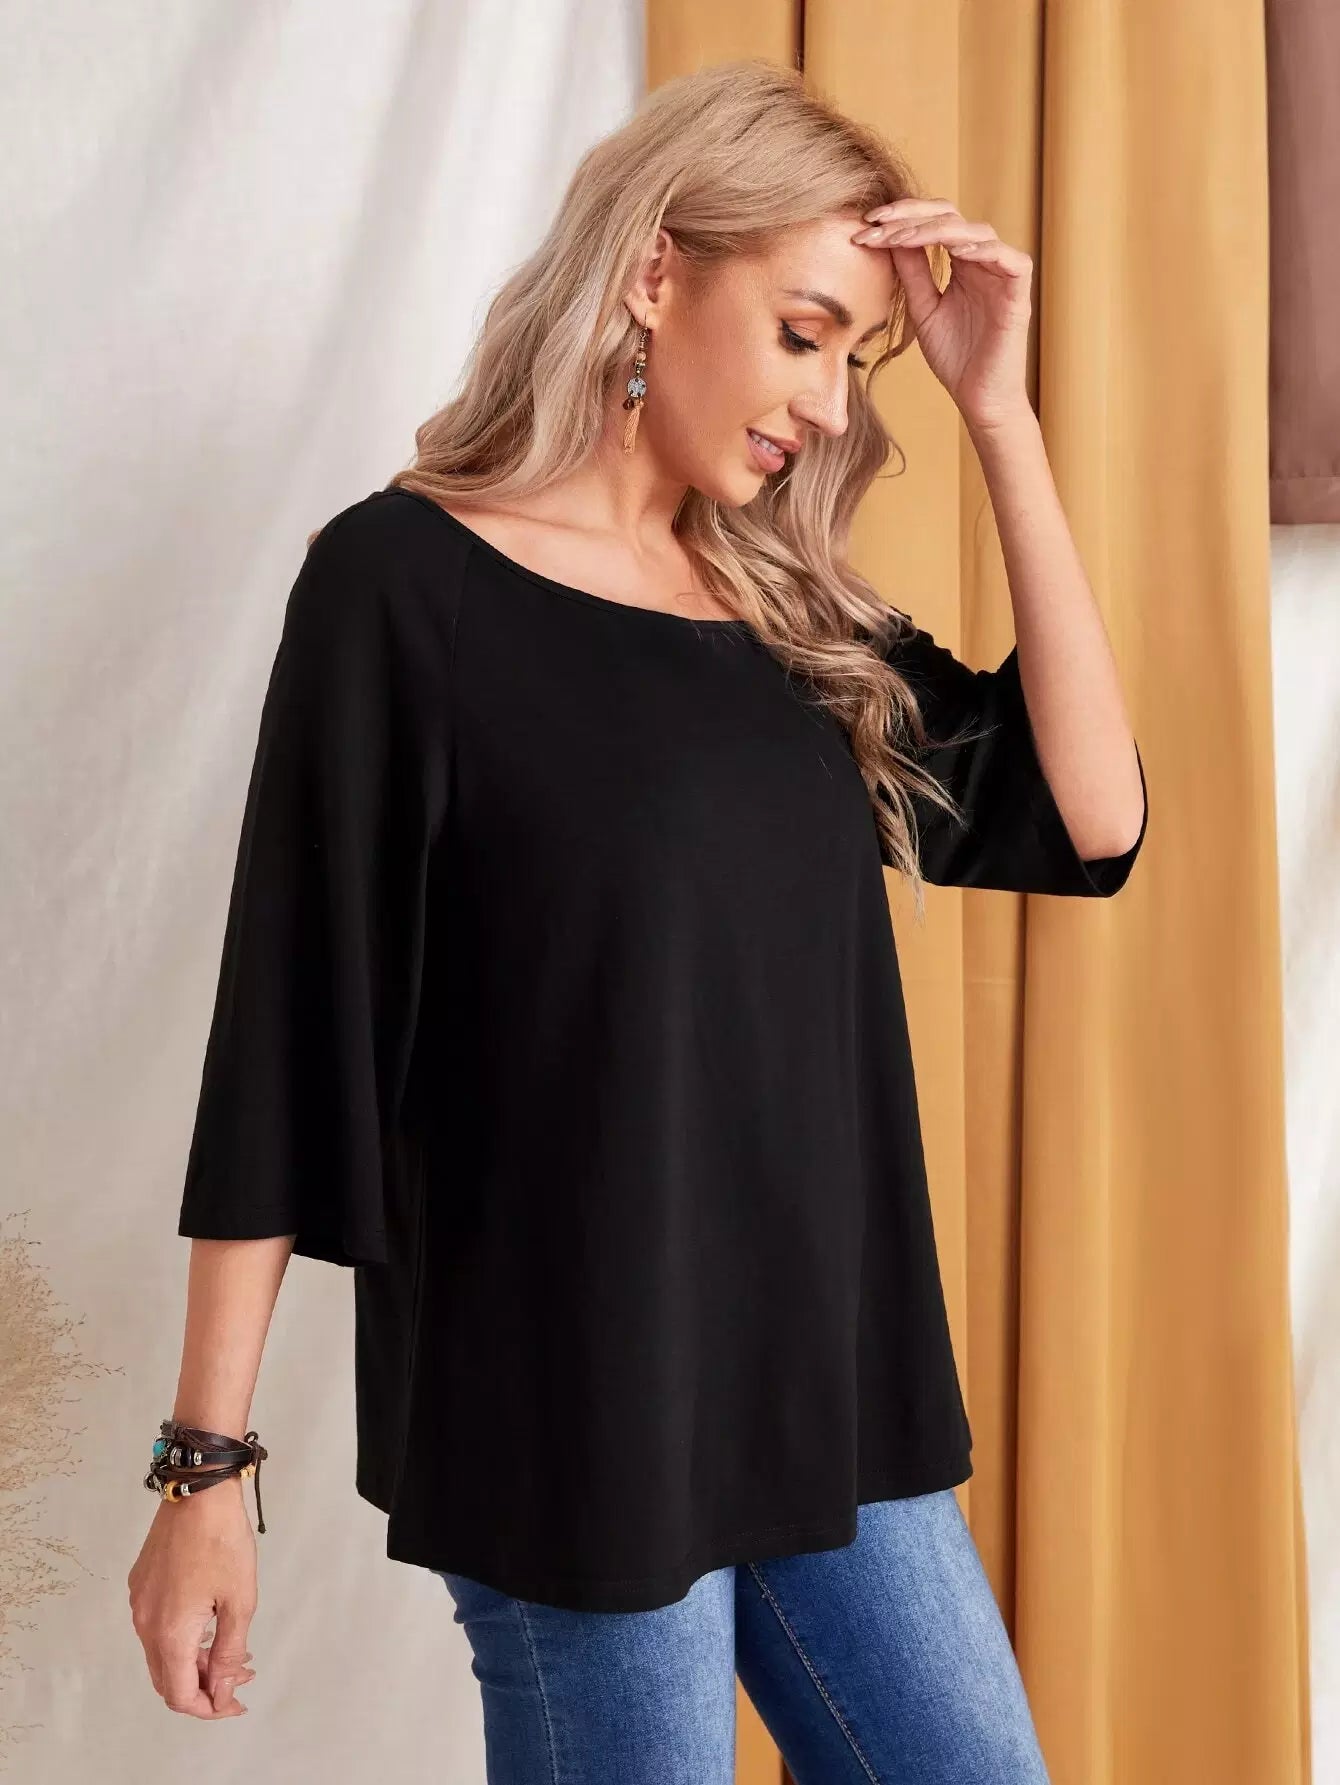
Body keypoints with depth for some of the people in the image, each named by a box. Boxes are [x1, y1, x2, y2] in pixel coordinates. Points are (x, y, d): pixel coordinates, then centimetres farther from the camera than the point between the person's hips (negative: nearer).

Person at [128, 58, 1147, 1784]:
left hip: (830, 1380, 6)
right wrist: (207, 1459, -9)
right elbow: (288, 1019, -9)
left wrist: (999, 418, -2)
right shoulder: (404, 578, -8)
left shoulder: (798, 617, 8)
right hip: (573, 1404, -5)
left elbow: (1089, 813, 0)